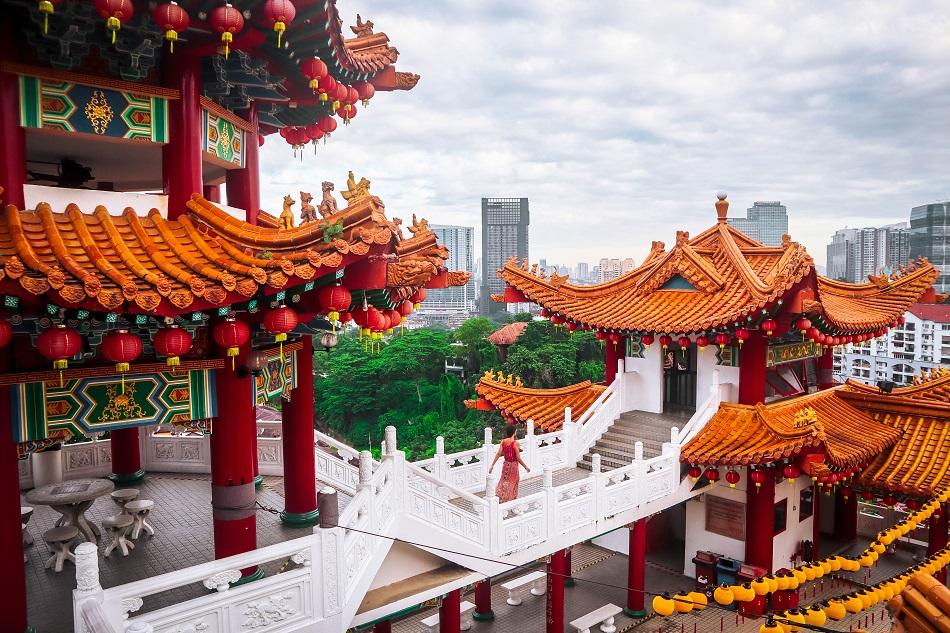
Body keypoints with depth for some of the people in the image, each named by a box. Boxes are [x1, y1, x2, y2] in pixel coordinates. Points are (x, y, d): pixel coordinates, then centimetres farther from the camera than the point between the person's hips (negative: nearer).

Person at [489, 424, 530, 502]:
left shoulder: (503, 442, -6)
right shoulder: (515, 443, -20)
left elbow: (498, 454, -8)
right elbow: (518, 458, -18)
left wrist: (492, 465, -4)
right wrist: (526, 467, -8)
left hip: (506, 464, 4)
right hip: (513, 465, -4)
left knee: (505, 481, 21)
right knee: (512, 483, 12)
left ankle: (499, 495, 17)